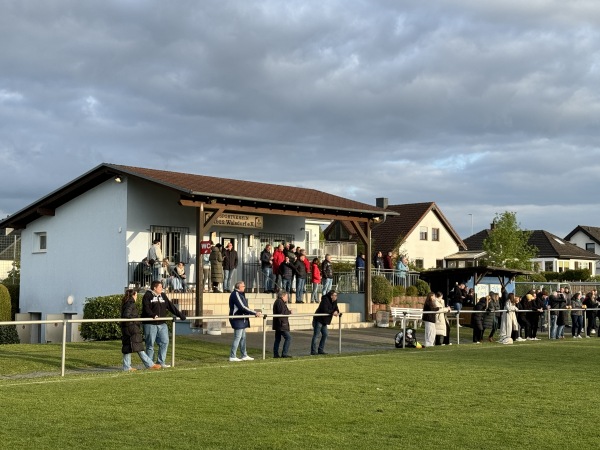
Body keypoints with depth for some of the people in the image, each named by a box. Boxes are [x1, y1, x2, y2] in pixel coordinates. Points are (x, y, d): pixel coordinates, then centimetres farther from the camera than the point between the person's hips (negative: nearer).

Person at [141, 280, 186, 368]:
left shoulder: (163, 296, 16)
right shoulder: (148, 296, -3)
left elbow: (171, 306, 17)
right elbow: (146, 308, -16)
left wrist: (180, 314, 12)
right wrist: (153, 315, -31)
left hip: (162, 324, 6)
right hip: (150, 324, -6)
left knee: (164, 342, -1)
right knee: (150, 344, -1)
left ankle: (161, 362, 7)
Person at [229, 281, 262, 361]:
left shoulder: (240, 294, 17)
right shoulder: (236, 294, -16)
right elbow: (242, 307, -22)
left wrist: (255, 313, 15)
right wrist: (255, 313, -21)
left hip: (242, 319, 10)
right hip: (237, 319, -10)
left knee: (243, 337, 13)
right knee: (237, 337, -8)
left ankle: (244, 355, 19)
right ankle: (232, 356, -3)